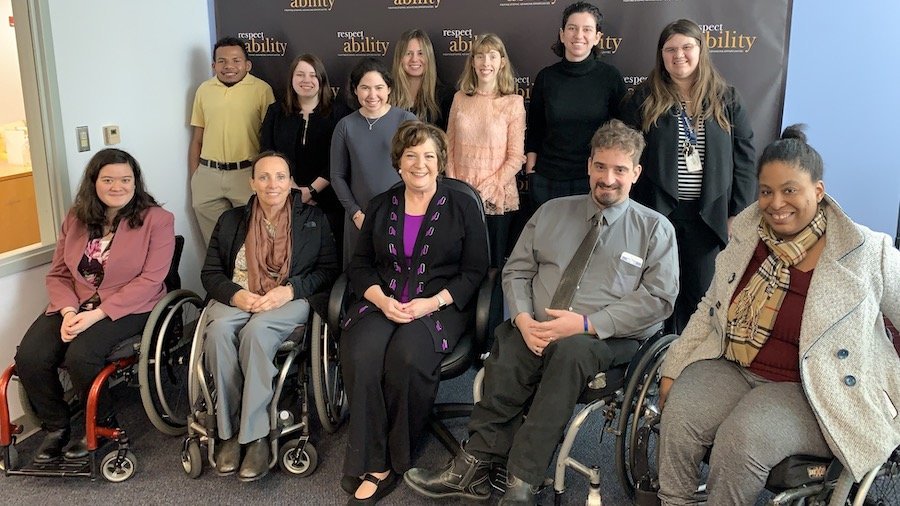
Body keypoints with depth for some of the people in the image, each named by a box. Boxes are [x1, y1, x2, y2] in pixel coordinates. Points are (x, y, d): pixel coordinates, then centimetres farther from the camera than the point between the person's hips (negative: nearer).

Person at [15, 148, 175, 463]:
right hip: (75, 306, 5)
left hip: (129, 309, -5)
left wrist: (98, 313, -21)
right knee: (29, 358, -18)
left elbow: (149, 280, -14)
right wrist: (69, 311, -12)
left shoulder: (156, 220, -7)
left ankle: (103, 425, -1)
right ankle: (56, 426, 8)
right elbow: (58, 274, 8)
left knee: (80, 356, -29)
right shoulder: (76, 218, 9)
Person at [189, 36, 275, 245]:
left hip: (247, 174, -3)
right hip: (208, 175, 3)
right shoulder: (204, 90, 8)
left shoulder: (262, 89, -3)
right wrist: (193, 180, 10)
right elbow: (196, 139, 12)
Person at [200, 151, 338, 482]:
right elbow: (210, 273, 12)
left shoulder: (313, 219, 14)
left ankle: (255, 435, -28)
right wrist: (236, 294, -10)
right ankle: (230, 431, -23)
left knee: (257, 329, -36)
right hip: (236, 300, 3)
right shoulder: (231, 220, 19)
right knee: (218, 330, -33)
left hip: (289, 302, -2)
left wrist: (289, 290, -12)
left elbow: (328, 269, 5)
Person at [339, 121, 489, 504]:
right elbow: (360, 265, 14)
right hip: (383, 303, 3)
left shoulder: (462, 207, 7)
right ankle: (373, 463, -19)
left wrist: (433, 302, -13)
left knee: (407, 357, -34)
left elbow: (474, 271, 2)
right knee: (359, 355, -29)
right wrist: (380, 298, -7)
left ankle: (397, 456, -11)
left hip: (440, 306, -3)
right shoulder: (380, 207, 16)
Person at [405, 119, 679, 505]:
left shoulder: (655, 228, 9)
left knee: (570, 350, -37)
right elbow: (516, 271, 16)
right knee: (506, 354, -33)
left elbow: (659, 299, -2)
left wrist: (587, 324, -13)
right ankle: (474, 466, -25)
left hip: (605, 340, -2)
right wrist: (523, 318, -6)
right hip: (535, 331, 2)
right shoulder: (551, 212, 18)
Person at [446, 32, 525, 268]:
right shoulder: (460, 99, 4)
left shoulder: (513, 102, -5)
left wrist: (486, 191, -13)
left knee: (494, 263, 10)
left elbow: (515, 158, -7)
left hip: (497, 199, -2)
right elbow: (450, 148, 6)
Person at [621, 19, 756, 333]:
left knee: (704, 294, 9)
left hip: (709, 214, 1)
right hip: (657, 211, -1)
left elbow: (744, 158, 4)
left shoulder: (727, 100, 4)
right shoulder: (644, 100, 0)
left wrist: (738, 214, -2)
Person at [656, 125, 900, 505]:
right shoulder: (746, 238, 6)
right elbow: (710, 309, 13)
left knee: (742, 438, -30)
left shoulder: (866, 253, -7)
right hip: (730, 369, 4)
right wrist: (673, 370, 7)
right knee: (679, 416, -24)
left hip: (807, 390, -3)